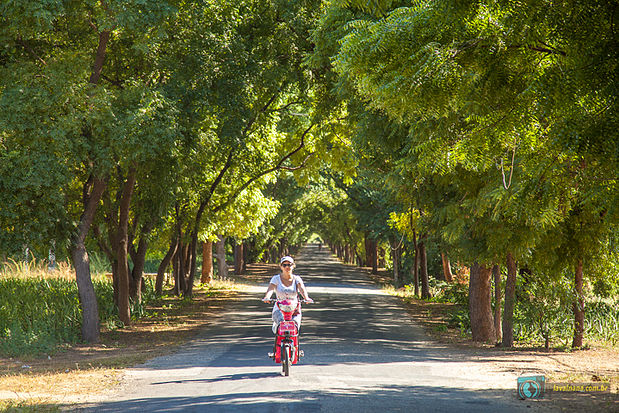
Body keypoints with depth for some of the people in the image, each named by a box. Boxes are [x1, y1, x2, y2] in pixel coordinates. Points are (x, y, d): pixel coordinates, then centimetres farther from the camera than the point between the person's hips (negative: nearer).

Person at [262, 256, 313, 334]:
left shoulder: (296, 279, 5)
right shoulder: (276, 278, 2)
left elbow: (302, 289, -15)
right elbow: (270, 289, -15)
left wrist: (306, 298, -36)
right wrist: (266, 298, -38)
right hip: (279, 309, -1)